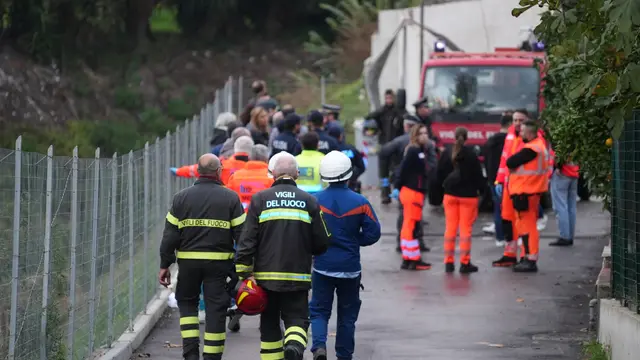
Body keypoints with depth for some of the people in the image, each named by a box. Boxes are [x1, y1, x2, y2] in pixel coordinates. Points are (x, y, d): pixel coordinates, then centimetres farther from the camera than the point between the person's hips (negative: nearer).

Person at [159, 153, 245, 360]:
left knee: (187, 303, 17)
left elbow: (170, 234, 2)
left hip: (188, 261, 1)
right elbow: (241, 234, -2)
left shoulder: (182, 198, 2)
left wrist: (165, 265, 7)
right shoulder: (230, 198, -1)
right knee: (216, 309, 4)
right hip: (219, 263, -1)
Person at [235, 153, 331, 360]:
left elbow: (247, 241, -5)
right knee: (297, 319, 4)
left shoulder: (260, 200, -1)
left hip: (266, 275, 0)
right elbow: (322, 242, 4)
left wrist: (245, 273, -2)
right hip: (298, 277, 0)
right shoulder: (309, 201, 1)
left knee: (270, 324, 13)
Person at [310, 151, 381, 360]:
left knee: (319, 310, 9)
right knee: (347, 314, 13)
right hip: (350, 268, 0)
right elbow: (373, 233, -6)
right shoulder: (360, 202, -8)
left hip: (322, 266, 0)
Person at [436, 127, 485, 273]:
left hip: (450, 195, 3)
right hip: (468, 195, -3)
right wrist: (481, 189, 6)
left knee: (450, 228, 9)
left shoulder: (446, 154, -1)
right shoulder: (471, 154, -12)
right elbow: (478, 174, -8)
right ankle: (465, 263, 1)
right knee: (466, 229, 1)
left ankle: (449, 262, 10)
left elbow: (440, 173, 4)